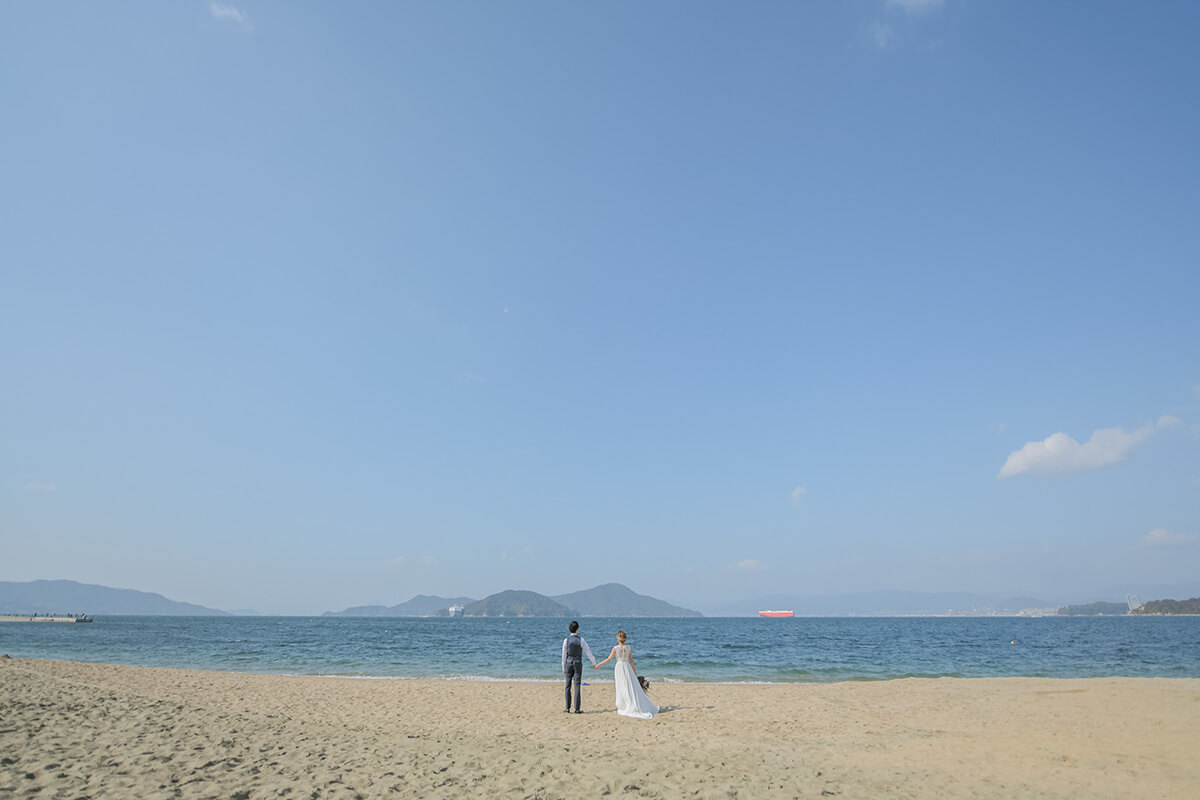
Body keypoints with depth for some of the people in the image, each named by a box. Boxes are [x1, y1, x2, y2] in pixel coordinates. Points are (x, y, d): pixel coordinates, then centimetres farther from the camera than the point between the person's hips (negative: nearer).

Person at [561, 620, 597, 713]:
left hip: (569, 664, 1)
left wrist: (563, 668, 8)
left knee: (568, 686, 9)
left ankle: (568, 708, 11)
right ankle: (577, 709, 0)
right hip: (578, 664, -1)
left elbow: (564, 655, 0)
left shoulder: (566, 640, -5)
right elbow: (588, 652, -2)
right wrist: (594, 663, 11)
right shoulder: (581, 640, -6)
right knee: (577, 686, 1)